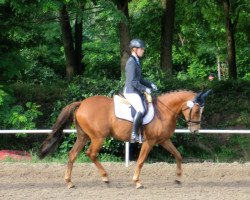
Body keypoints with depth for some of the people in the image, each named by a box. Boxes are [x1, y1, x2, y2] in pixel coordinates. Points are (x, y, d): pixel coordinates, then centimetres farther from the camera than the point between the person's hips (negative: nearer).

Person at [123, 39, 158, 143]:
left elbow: (140, 79, 24)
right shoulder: (131, 62, -15)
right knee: (141, 110, -28)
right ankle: (134, 134, -24)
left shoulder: (136, 62, 16)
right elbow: (133, 81, -20)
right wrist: (145, 89, -17)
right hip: (131, 92, -11)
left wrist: (150, 85, 12)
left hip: (136, 91, 11)